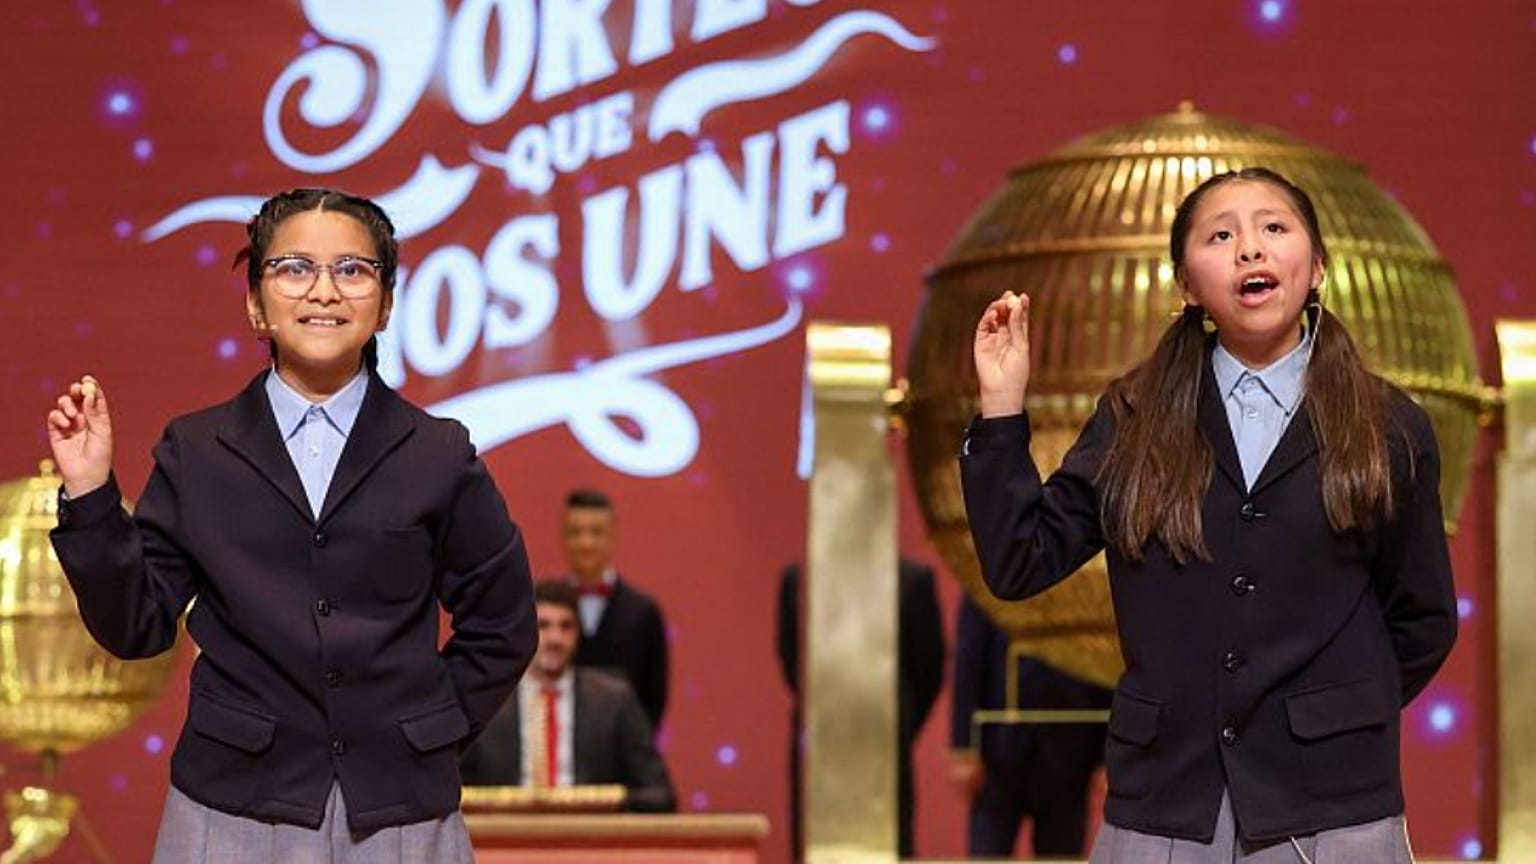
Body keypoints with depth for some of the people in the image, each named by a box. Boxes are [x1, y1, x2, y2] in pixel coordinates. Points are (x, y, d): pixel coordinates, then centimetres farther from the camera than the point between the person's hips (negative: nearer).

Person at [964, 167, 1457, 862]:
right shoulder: (1132, 421, 7)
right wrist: (1003, 406, -4)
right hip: (1161, 801, 1)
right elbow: (1020, 564, 1)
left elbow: (1423, 623, 10)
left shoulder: (1389, 431, 4)